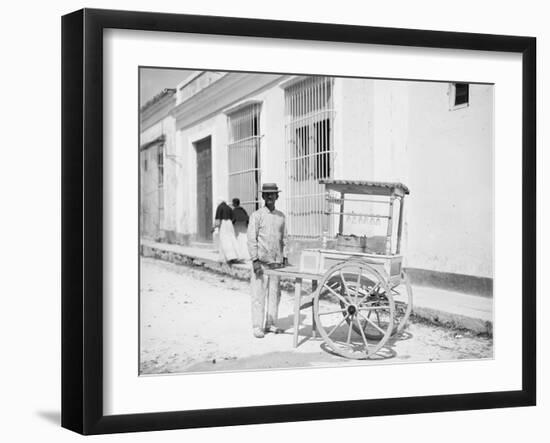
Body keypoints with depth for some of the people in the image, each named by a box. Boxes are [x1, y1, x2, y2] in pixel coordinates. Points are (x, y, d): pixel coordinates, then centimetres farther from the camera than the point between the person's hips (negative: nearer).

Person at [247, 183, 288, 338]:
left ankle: (270, 324, 17)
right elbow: (251, 239, -6)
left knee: (275, 293, 7)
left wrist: (285, 257, 10)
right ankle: (257, 327, 2)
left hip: (277, 261, 5)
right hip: (261, 261, -5)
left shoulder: (281, 216, 11)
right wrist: (255, 260, -13)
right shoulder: (257, 215, -3)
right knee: (259, 295, -3)